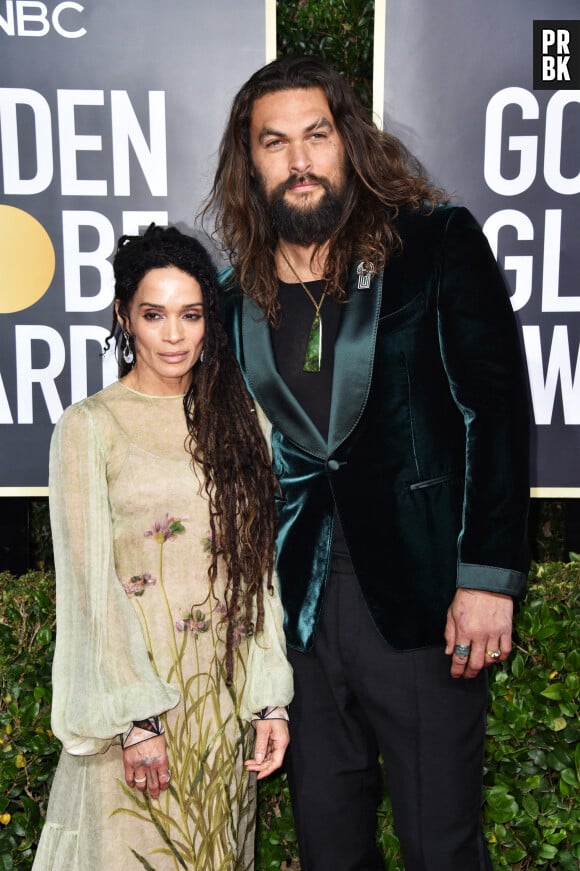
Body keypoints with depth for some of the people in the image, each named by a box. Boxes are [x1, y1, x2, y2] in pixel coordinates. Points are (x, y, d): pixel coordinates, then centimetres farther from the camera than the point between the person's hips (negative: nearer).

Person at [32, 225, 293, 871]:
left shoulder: (236, 419, 6)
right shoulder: (89, 427, -6)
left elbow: (257, 568, 5)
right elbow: (89, 583, -8)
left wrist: (270, 697, 1)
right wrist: (135, 719, -12)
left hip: (228, 692, 4)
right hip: (134, 686, -3)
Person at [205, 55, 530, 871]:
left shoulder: (437, 242, -5)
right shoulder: (238, 291, 6)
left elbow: (496, 407, -8)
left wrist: (490, 575, -14)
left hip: (419, 600, -3)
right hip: (301, 610, 4)